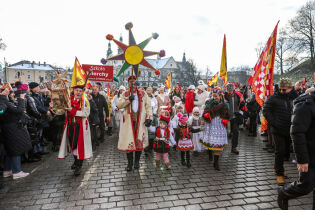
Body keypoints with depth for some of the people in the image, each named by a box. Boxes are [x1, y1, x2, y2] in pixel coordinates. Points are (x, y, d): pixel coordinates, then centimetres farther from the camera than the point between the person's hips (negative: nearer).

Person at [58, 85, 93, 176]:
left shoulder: (85, 101, -5)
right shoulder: (69, 99, 6)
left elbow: (86, 113, -17)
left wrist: (73, 110, -20)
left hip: (81, 126, -4)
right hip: (71, 126, 4)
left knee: (80, 145, -3)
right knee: (72, 145, 13)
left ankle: (78, 167, 8)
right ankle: (76, 161, 38)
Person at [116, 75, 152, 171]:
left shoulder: (143, 94, 10)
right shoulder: (125, 94, 11)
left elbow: (148, 106, 6)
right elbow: (119, 105, 0)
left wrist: (149, 118, -6)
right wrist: (128, 99, -13)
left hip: (140, 121, 0)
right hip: (128, 121, 0)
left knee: (140, 141, 3)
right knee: (129, 141, 0)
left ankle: (137, 161, 21)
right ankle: (130, 163, 15)